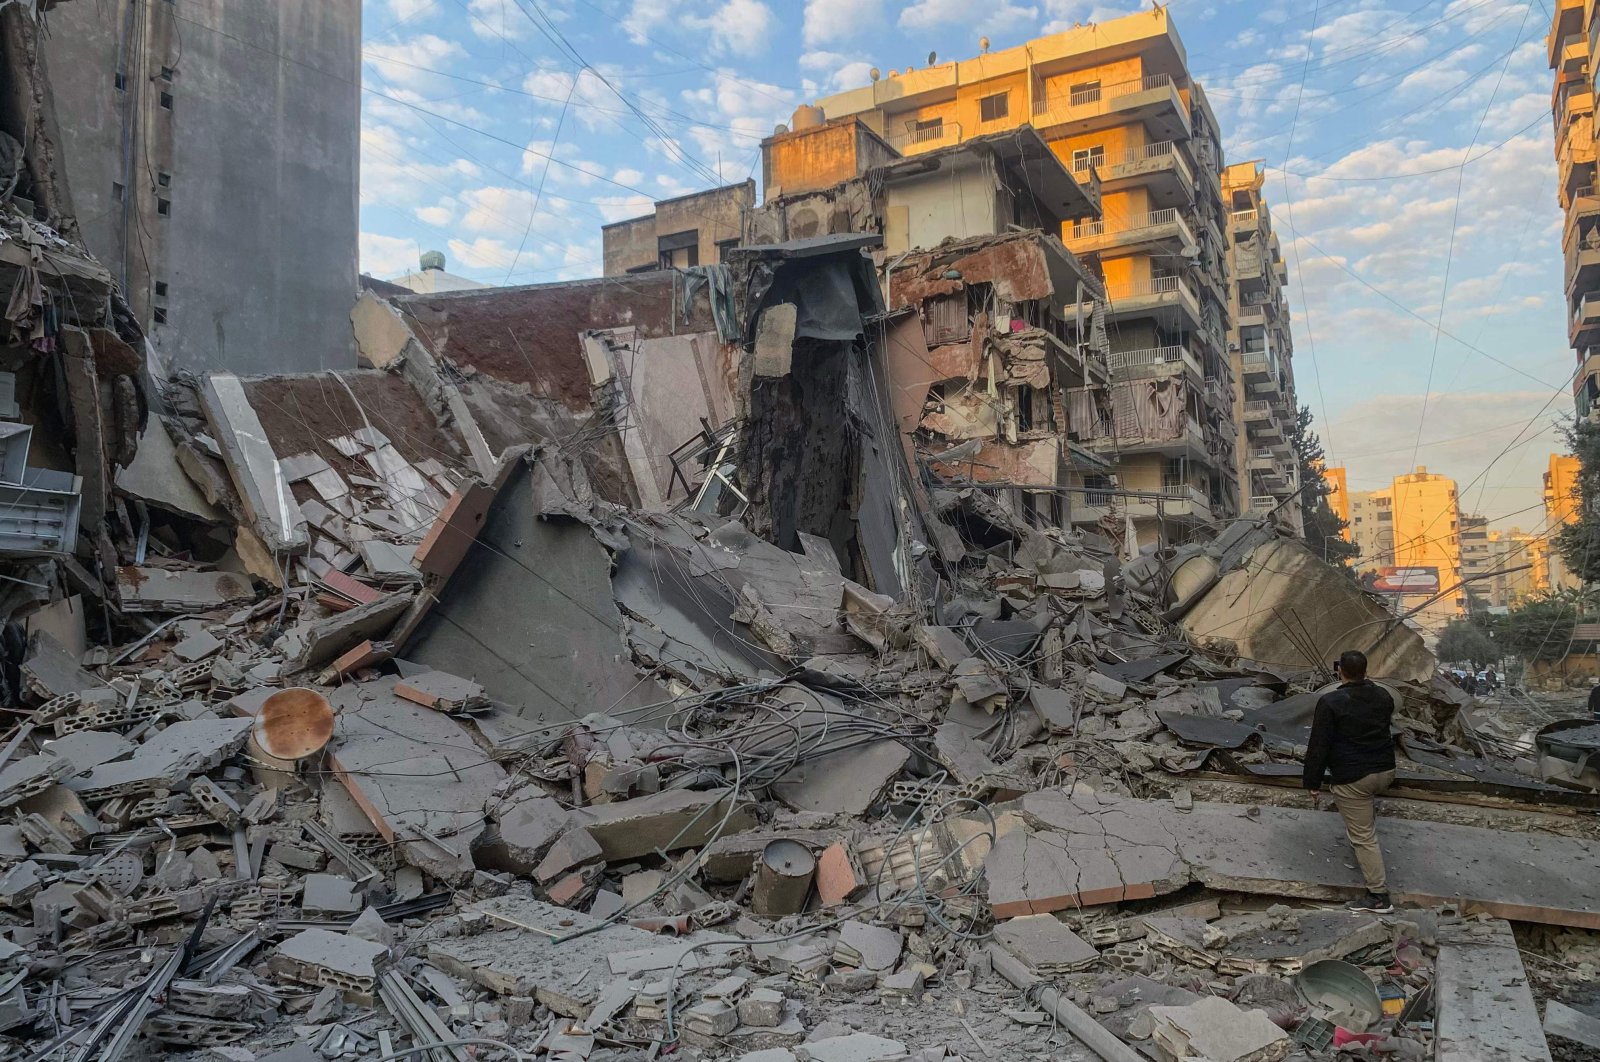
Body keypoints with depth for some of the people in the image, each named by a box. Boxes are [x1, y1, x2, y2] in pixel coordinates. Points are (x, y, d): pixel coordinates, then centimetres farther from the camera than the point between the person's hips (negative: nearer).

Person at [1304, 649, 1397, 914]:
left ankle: (1378, 896, 4)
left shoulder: (1330, 702, -15)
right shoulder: (1383, 696, 3)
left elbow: (1318, 746, -13)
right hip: (1386, 772, 7)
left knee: (1363, 837, 1)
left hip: (1352, 779, -6)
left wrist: (1313, 782, -4)